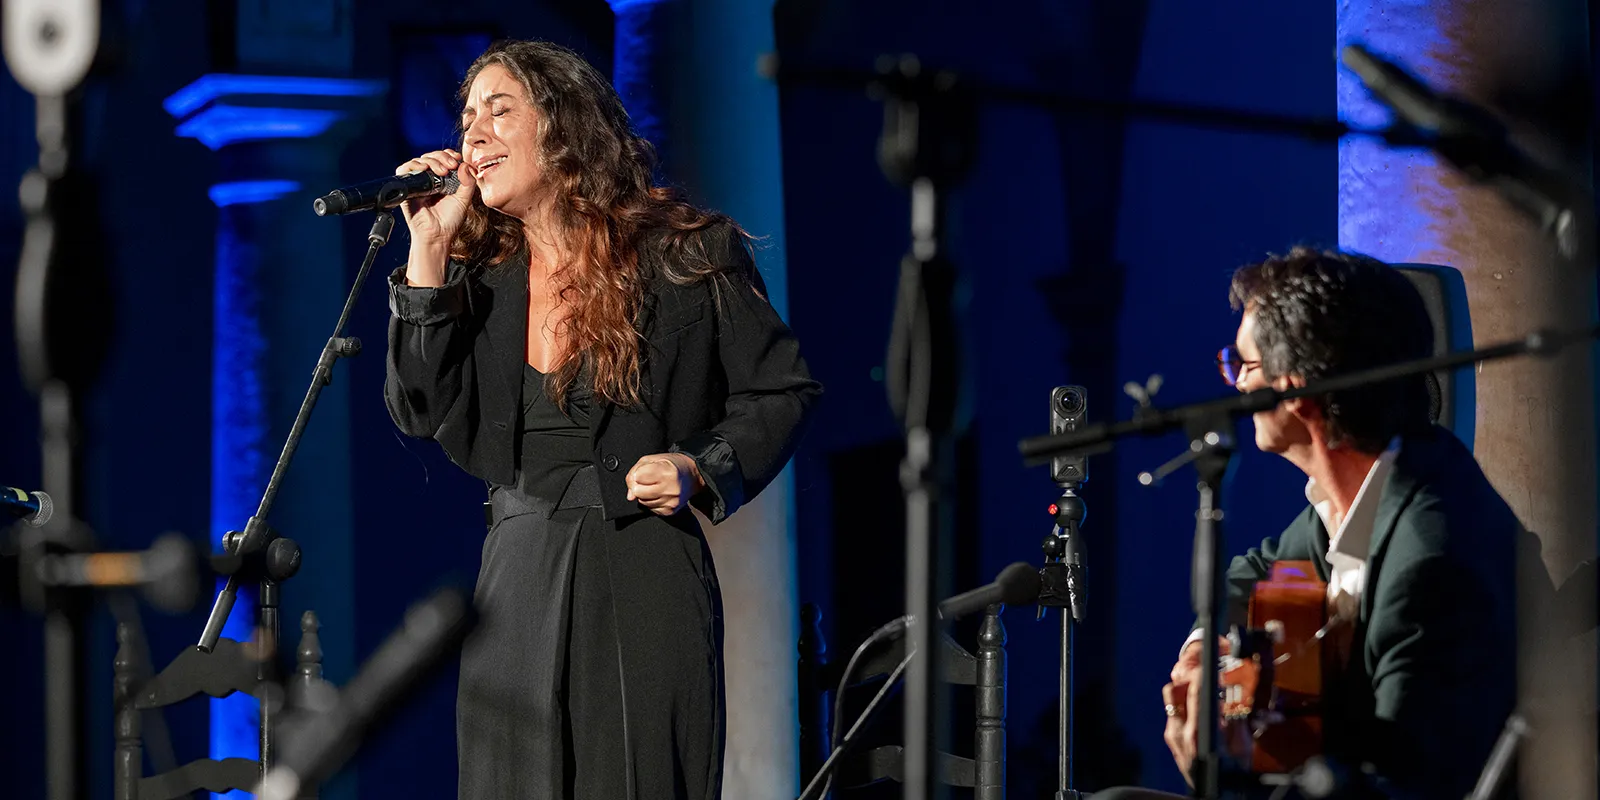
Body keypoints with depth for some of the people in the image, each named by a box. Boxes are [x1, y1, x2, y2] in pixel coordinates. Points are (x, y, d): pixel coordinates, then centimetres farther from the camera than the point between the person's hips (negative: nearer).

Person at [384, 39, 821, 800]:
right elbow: (421, 409, -1)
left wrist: (700, 470, -12)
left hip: (645, 574, -4)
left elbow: (782, 389, 4)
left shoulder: (683, 253, -1)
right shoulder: (479, 276, 10)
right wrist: (428, 249, -2)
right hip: (517, 577, 4)